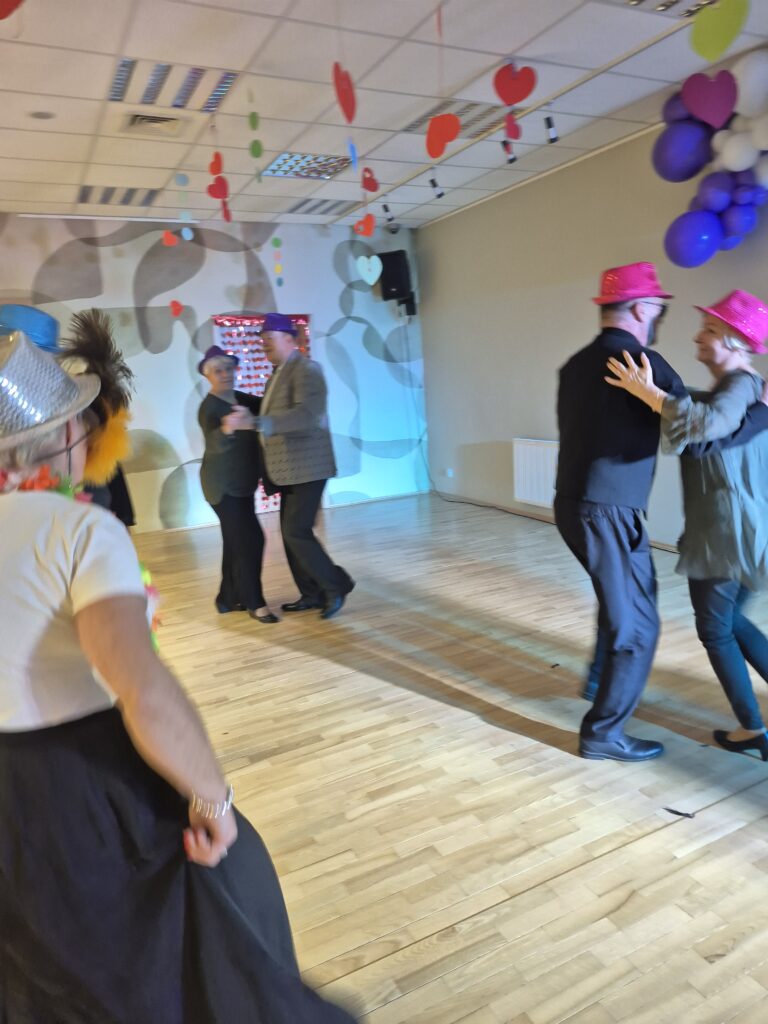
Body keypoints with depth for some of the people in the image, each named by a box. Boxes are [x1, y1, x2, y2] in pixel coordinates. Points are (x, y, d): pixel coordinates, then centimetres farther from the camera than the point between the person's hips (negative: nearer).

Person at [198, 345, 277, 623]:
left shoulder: (241, 399, 6)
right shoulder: (209, 407, -18)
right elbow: (214, 443, -36)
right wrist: (227, 429, -57)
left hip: (241, 485, 9)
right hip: (224, 487, -8)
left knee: (236, 541, 14)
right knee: (251, 540, -11)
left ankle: (228, 598, 25)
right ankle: (255, 603, -2)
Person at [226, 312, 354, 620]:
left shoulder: (307, 370, -13)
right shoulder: (277, 373, 16)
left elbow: (306, 415, -29)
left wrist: (254, 422, -36)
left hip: (307, 468, -9)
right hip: (288, 470, 9)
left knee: (297, 532, -12)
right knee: (290, 532, 10)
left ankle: (336, 584, 4)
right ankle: (312, 593, 21)